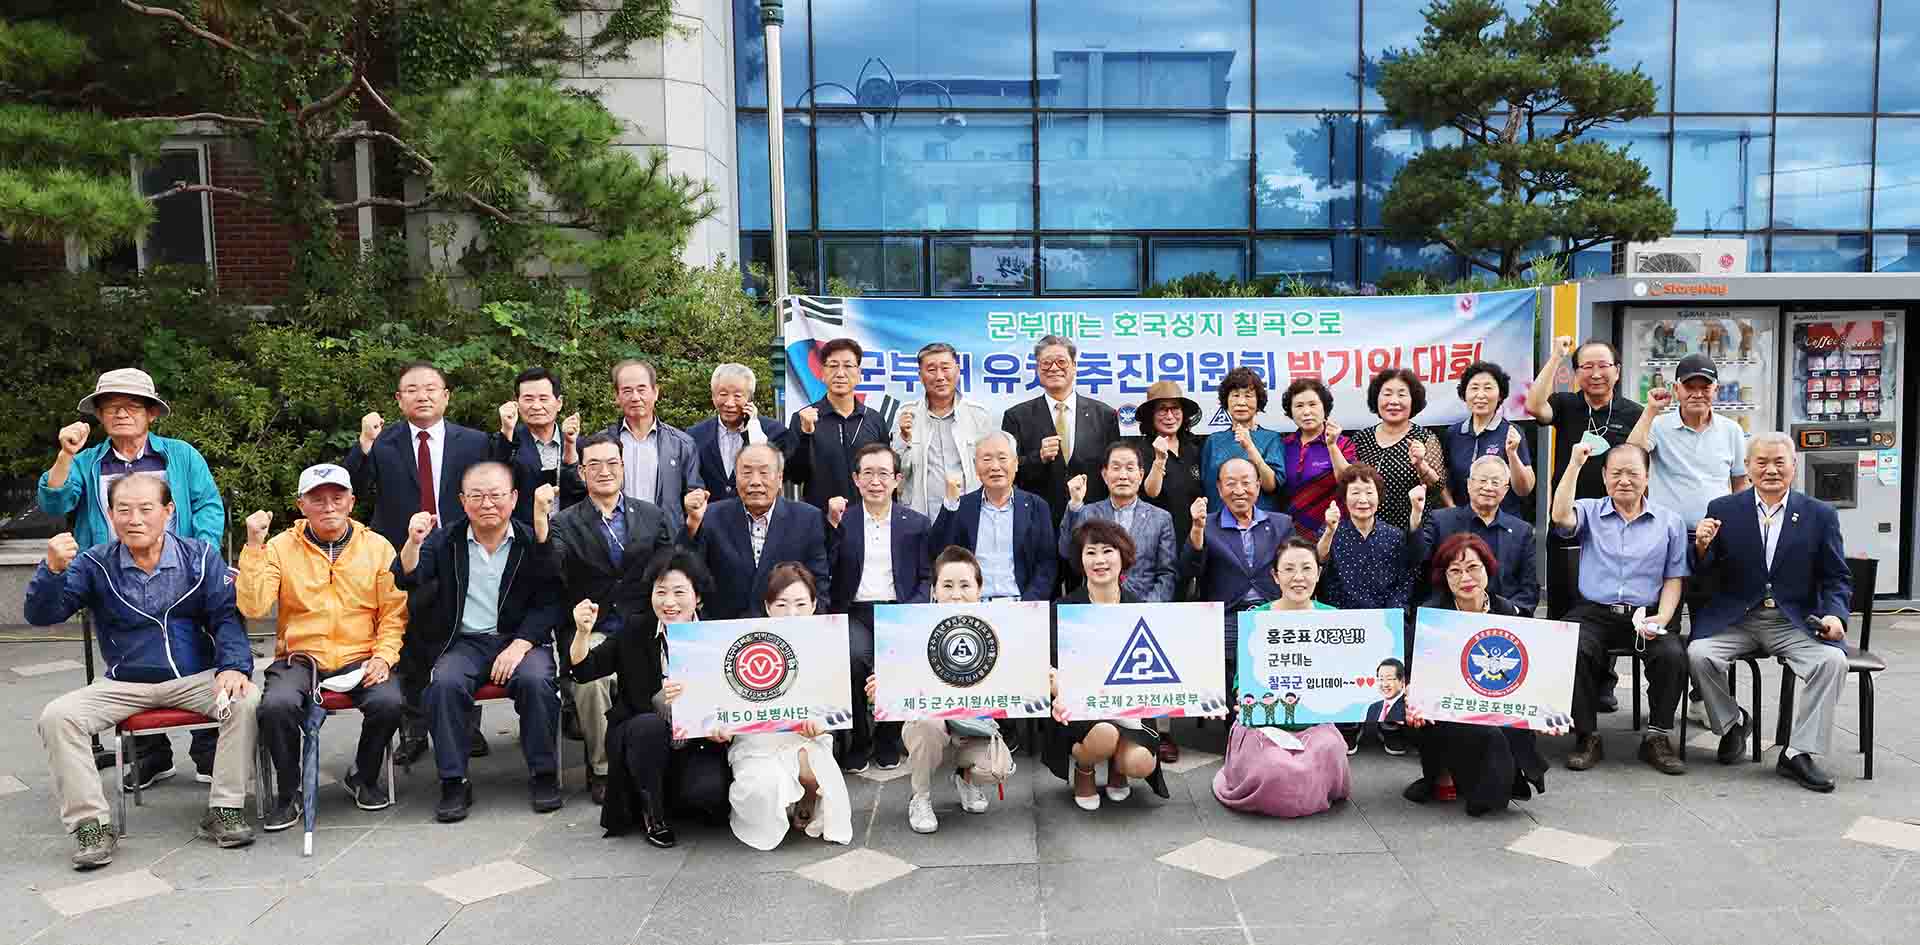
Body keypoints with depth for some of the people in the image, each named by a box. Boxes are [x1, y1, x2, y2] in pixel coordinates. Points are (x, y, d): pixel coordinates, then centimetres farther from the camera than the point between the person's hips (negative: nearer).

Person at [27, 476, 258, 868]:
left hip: (195, 679, -1)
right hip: (122, 685, 1)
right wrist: (53, 569, -28)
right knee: (57, 717, -21)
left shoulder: (201, 557, -1)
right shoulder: (94, 564, -1)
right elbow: (42, 615, -9)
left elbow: (226, 615, -4)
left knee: (246, 700, -28)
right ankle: (90, 825, -13)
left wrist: (234, 665, -21)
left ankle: (225, 810, -16)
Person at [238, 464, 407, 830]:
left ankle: (364, 777, 3)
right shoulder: (280, 547, 6)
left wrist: (384, 656, -8)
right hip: (299, 657, 0)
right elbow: (253, 607, -6)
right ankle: (287, 792, -3)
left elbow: (395, 613, 8)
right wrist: (254, 546, -10)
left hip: (359, 658, 0)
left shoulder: (378, 547, 8)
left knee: (389, 702, -28)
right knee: (277, 705, -31)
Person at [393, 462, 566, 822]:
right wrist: (414, 542, -22)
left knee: (536, 680, -31)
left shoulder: (533, 543, 5)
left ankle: (543, 775, -13)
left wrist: (519, 646, -14)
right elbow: (407, 579, -3)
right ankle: (454, 783, -17)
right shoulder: (445, 540, 10)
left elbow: (548, 603, 0)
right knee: (444, 683, -29)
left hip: (521, 639, -1)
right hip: (464, 642, 1)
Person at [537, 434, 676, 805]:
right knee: (590, 678, -33)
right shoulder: (565, 523, 9)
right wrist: (539, 522, -24)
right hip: (592, 632, 0)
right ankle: (602, 769, -10)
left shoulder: (652, 516, 14)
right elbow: (550, 574, -11)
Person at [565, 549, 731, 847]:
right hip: (641, 741, 1)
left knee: (709, 789, -29)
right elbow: (583, 671, -6)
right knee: (650, 725, -33)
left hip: (698, 744, 0)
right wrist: (583, 632, -25)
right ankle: (652, 811, -8)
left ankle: (670, 797, 9)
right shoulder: (635, 630, -2)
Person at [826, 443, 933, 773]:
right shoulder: (840, 521, 12)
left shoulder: (917, 524, 13)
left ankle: (887, 739, -1)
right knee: (852, 655, -31)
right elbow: (823, 571, 0)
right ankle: (858, 740, -6)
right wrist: (832, 525, -9)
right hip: (854, 613, 0)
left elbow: (927, 578, 9)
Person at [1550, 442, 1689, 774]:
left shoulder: (1669, 522, 13)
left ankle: (1657, 737, -8)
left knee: (1673, 655, -28)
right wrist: (1575, 464, -12)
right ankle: (1586, 736, -14)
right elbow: (1561, 517, -14)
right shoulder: (1590, 512, 10)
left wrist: (1661, 618, -6)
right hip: (1593, 612, -1)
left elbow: (1674, 579, 11)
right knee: (1572, 651, -31)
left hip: (1645, 614, 1)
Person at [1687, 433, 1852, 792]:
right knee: (1698, 654, -25)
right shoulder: (1723, 510, 3)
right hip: (1734, 618, 0)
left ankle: (1800, 753, -10)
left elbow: (1836, 579, 8)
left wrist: (1835, 615, -12)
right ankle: (1732, 722, 6)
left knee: (1833, 661, -26)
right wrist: (1703, 546, -18)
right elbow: (1705, 574, 4)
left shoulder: (1820, 515, 4)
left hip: (1795, 621, 0)